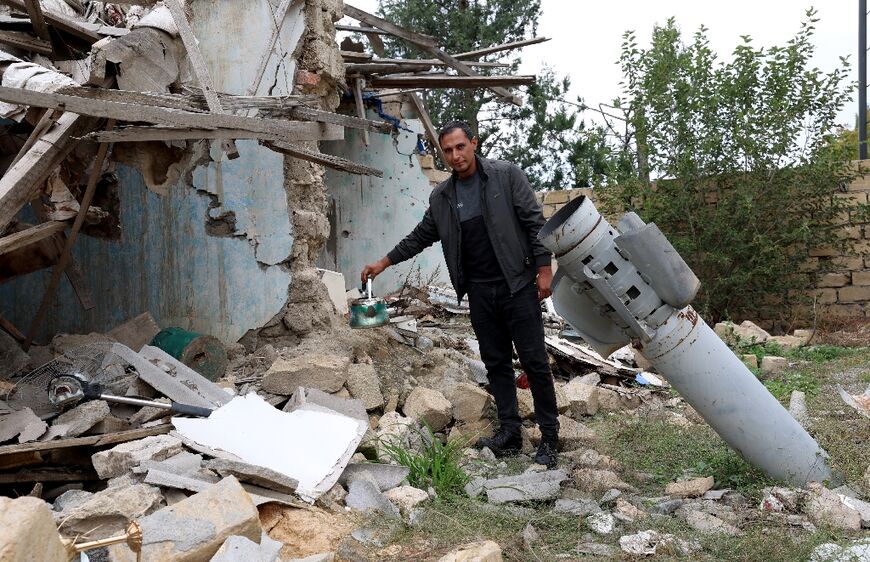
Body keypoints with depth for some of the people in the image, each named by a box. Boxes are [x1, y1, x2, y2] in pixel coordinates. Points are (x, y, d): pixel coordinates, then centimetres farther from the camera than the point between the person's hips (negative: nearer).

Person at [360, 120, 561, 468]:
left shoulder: (506, 175, -4)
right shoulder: (441, 197, 9)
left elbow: (535, 222, -5)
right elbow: (420, 237, 19)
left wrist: (543, 267, -11)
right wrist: (384, 263, 17)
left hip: (517, 285, -4)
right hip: (480, 292, 5)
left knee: (534, 361, -2)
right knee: (496, 363, 8)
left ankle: (549, 438, 6)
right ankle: (509, 433, 17)